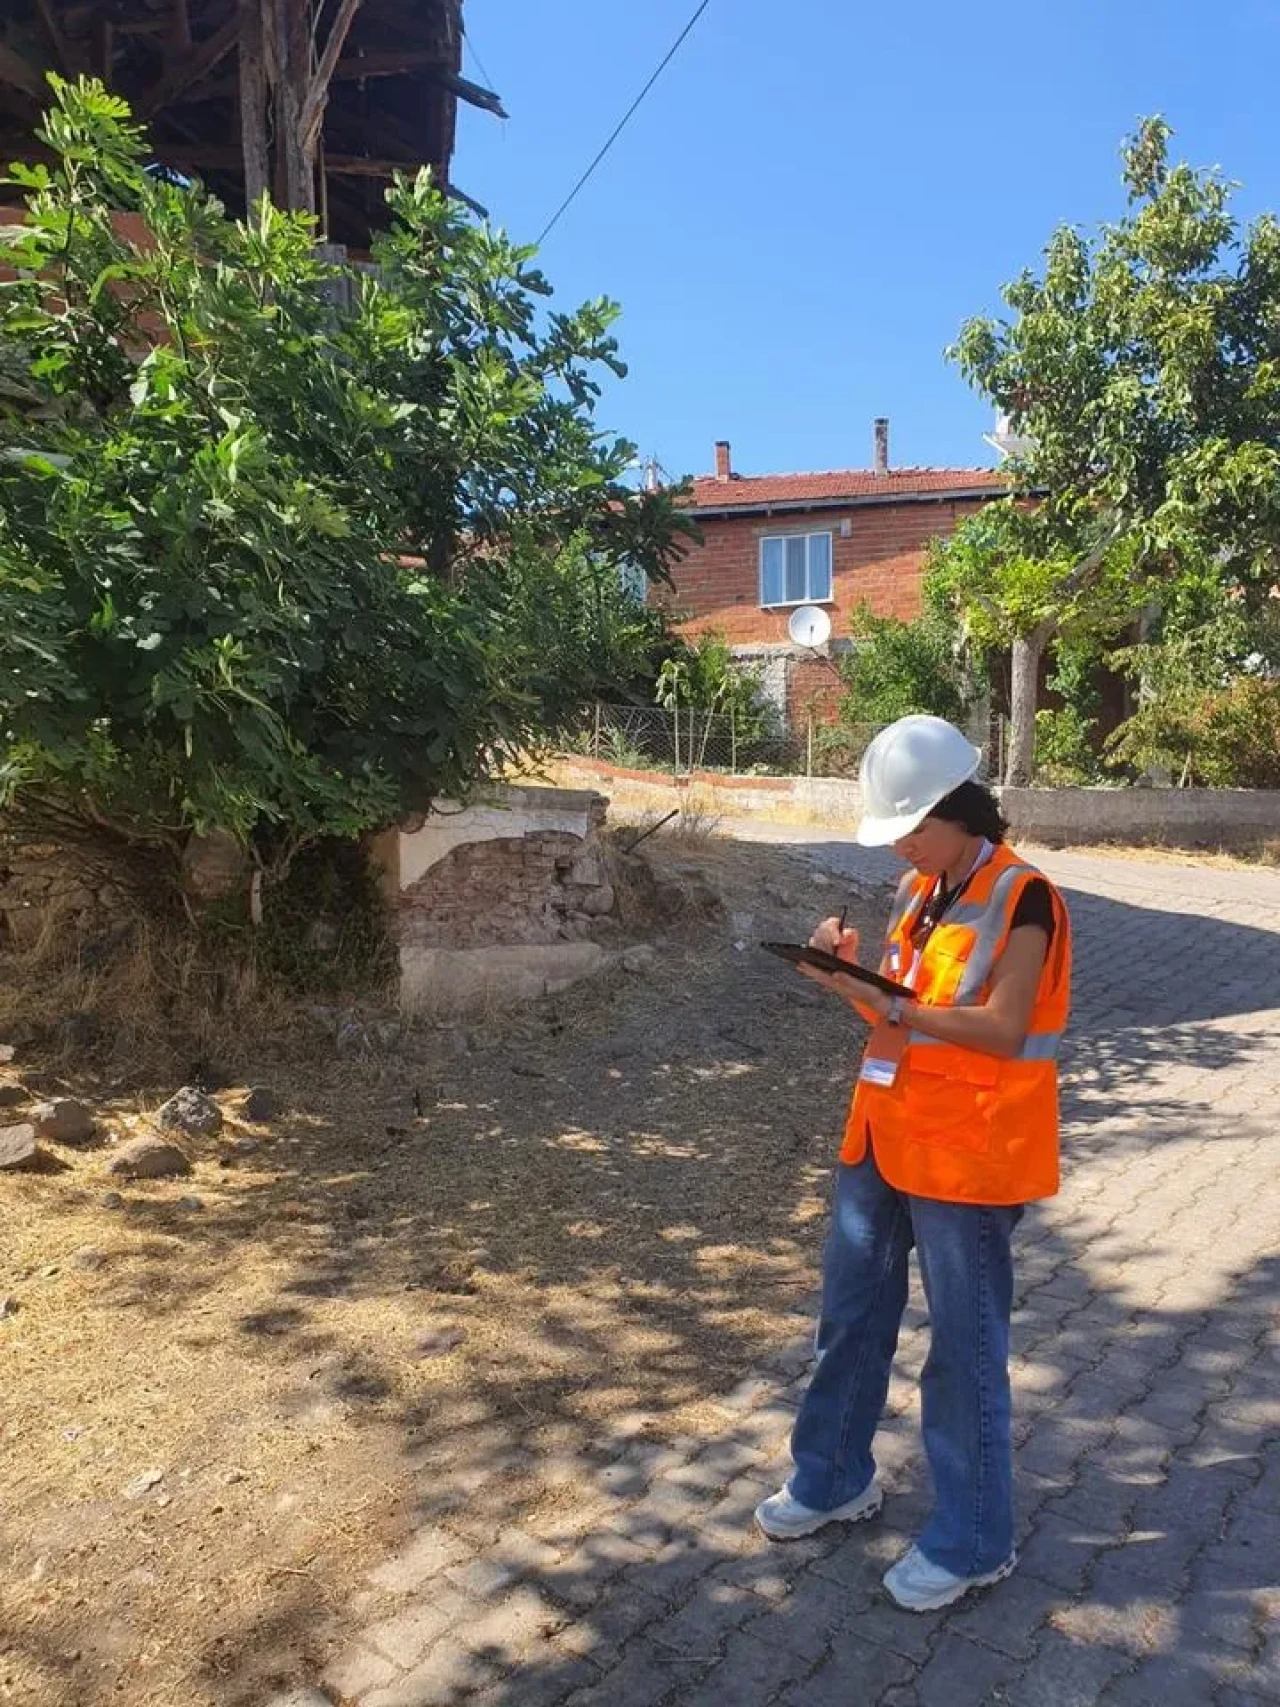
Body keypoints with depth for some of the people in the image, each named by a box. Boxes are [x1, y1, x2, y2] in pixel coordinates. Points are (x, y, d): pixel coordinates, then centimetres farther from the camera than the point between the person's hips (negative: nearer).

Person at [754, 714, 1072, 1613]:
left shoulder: (1020, 897, -15)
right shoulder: (920, 890, 9)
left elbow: (1003, 1030, -22)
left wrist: (882, 1002, -28)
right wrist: (854, 967, -7)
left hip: (966, 1155, -8)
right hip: (886, 1137, 8)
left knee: (965, 1350, 6)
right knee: (851, 1317, 19)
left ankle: (973, 1541, 25)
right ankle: (835, 1479, 39)